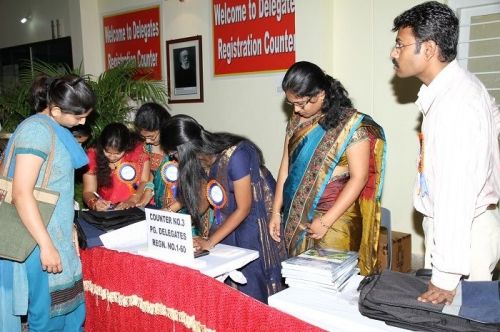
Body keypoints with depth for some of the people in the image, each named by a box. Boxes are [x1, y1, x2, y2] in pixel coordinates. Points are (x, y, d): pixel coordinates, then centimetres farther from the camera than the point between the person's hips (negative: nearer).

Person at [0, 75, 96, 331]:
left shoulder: (53, 130, 10)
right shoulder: (37, 130, -18)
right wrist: (46, 246, -24)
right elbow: (21, 194, -24)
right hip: (37, 241, -9)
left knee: (68, 308, 16)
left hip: (54, 233, 9)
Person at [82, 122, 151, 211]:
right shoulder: (92, 156, -6)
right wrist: (94, 203, -24)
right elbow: (88, 192, -3)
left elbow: (145, 182, -4)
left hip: (137, 210, -1)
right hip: (106, 210, 1)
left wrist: (133, 200, -20)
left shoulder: (138, 150, -8)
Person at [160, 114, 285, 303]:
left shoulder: (235, 155, -29)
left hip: (255, 215, -6)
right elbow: (204, 200, 1)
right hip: (228, 214, 6)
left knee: (250, 276, -6)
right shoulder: (203, 157, -7)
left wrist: (210, 241, -24)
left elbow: (243, 209, -23)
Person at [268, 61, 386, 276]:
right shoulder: (297, 121, 5)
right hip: (296, 217, 5)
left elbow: (359, 178, -14)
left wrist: (326, 220, -16)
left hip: (335, 219, -5)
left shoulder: (351, 124, -12)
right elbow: (286, 165, 9)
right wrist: (276, 211, 5)